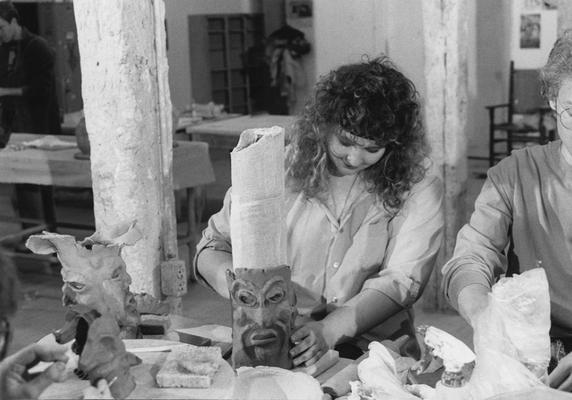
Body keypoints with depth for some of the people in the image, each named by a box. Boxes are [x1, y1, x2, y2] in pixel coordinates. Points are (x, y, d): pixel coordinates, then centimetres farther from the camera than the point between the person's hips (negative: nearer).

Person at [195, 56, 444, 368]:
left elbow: (401, 281, -9)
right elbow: (212, 248, 5)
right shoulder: (282, 165, 1)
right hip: (277, 344, 0)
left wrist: (330, 330, -24)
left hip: (372, 348, 1)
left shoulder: (417, 185, -2)